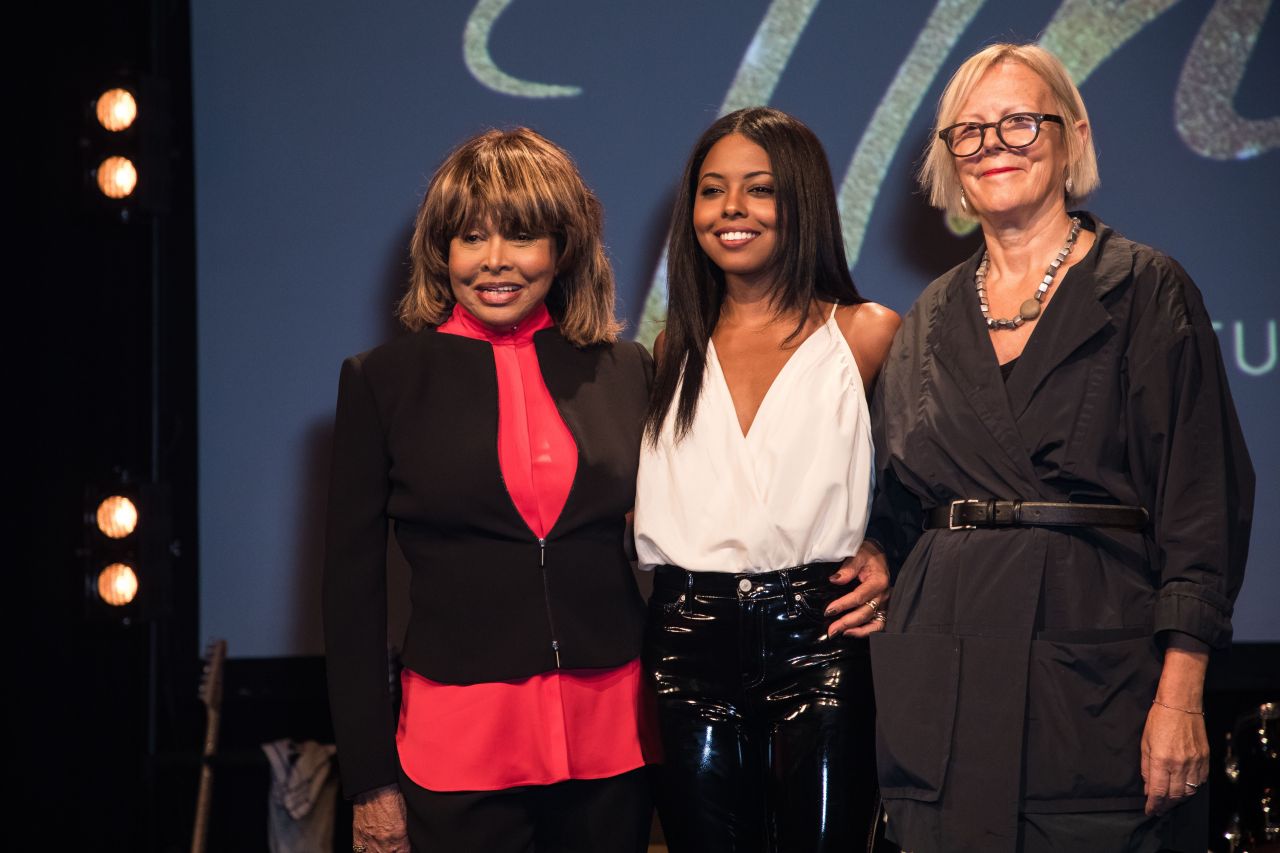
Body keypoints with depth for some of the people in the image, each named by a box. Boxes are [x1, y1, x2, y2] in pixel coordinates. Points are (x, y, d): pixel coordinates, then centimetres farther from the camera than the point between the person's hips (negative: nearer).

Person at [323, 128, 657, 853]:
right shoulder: (384, 380, -1)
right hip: (458, 749, -2)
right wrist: (371, 781, -3)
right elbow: (353, 587, 0)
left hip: (614, 744, 2)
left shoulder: (626, 371, 5)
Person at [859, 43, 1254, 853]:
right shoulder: (933, 321, 14)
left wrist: (1180, 694, -14)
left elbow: (1201, 500, -7)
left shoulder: (1145, 292, -1)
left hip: (1093, 662, -4)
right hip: (944, 691, 4)